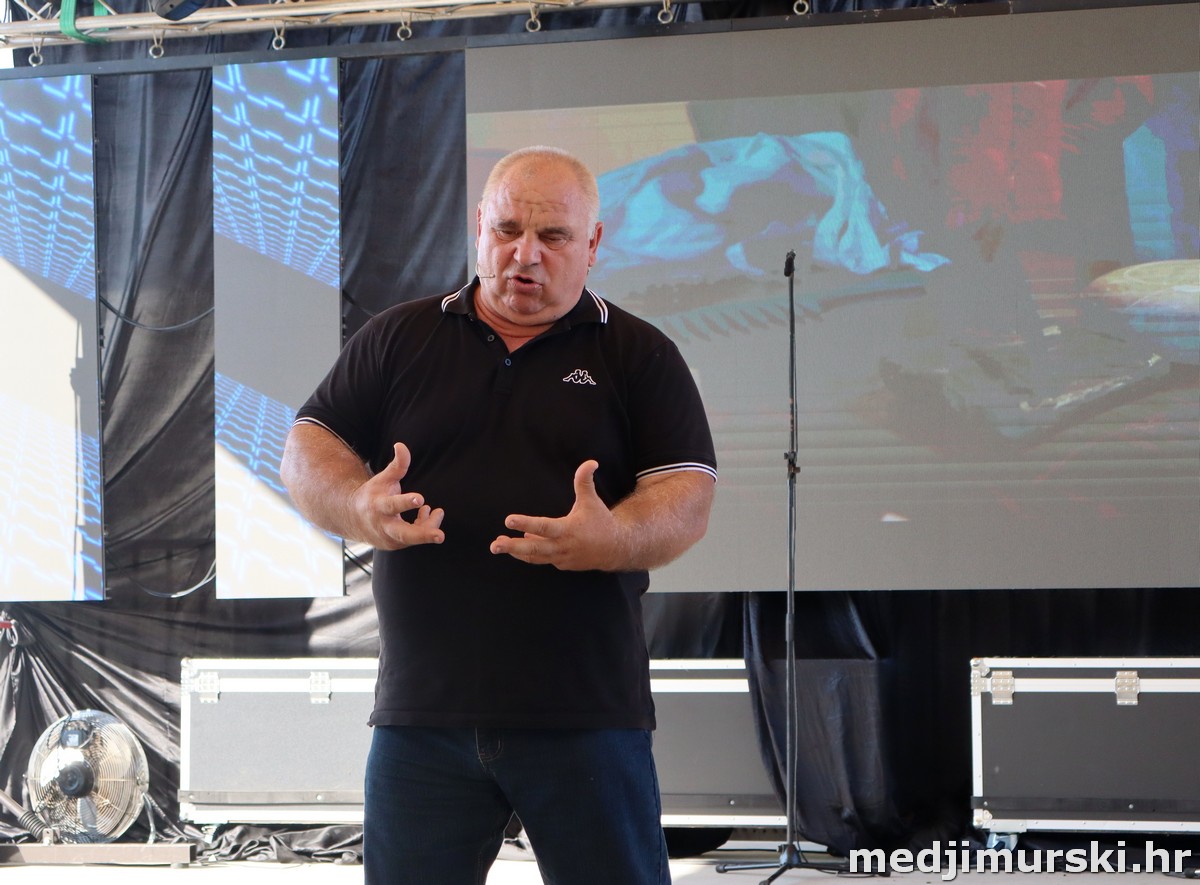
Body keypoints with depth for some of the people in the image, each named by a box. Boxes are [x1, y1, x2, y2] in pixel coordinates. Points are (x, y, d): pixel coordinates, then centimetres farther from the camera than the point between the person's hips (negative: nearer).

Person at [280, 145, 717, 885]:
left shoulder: (640, 356, 7)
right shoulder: (397, 340, 12)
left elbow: (689, 499, -2)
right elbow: (308, 448, 9)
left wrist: (612, 539, -24)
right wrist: (360, 507, -14)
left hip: (586, 713, -1)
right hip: (423, 711, 2)